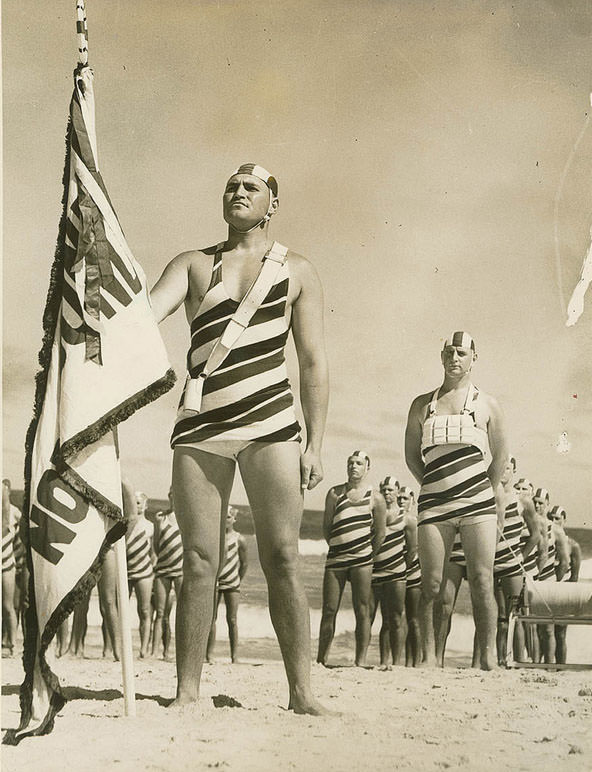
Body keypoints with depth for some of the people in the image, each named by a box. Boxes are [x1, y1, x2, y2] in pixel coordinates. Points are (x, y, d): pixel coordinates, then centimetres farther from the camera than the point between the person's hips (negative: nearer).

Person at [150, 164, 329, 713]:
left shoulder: (296, 271, 12)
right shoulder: (193, 264, 16)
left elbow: (313, 363, 9)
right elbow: (146, 311, 0)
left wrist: (315, 444, 2)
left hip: (270, 425, -1)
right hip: (200, 425, 1)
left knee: (282, 558, -6)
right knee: (198, 560, 0)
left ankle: (301, 692, -3)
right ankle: (187, 691, 5)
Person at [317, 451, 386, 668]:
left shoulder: (376, 499, 5)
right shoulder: (335, 493, 11)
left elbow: (380, 533, 8)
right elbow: (326, 526, 14)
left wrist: (367, 556, 8)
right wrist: (337, 548, 12)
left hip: (362, 560, -2)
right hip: (335, 558, 2)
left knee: (362, 611, -4)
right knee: (329, 610, 2)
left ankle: (360, 662, -2)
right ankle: (321, 659, 9)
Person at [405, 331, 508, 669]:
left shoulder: (486, 404, 8)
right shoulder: (422, 405, 13)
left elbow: (500, 456, 13)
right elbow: (412, 454, 17)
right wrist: (436, 487, 11)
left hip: (478, 504, -1)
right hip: (434, 504, 2)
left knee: (482, 582, -6)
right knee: (432, 585, -1)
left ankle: (489, 658, -3)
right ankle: (430, 658, 3)